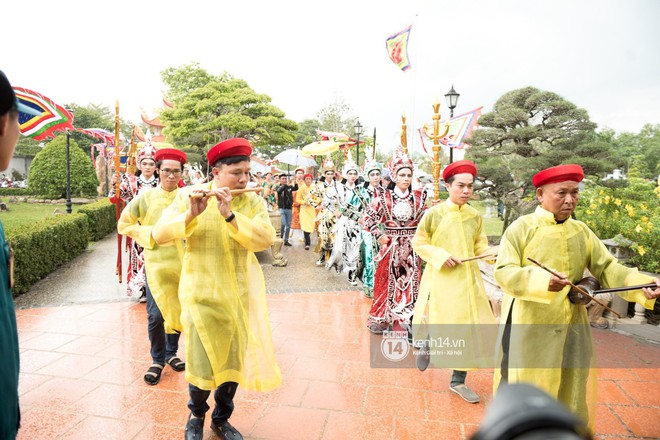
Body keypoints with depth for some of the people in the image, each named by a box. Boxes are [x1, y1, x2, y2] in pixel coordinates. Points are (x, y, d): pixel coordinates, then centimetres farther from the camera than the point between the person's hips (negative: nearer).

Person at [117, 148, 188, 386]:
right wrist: (150, 234, -8)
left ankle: (171, 353, 34)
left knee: (178, 310, 12)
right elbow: (124, 225, 5)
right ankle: (158, 360, 21)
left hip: (183, 262, 1)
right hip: (156, 262, -1)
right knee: (156, 315, -1)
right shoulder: (145, 198, -3)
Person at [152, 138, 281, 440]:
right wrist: (191, 215, -29)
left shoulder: (252, 201, -1)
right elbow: (159, 234, -13)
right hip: (202, 293, -2)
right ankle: (196, 415, 35)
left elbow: (266, 239, -16)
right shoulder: (188, 196, -4)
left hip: (241, 295, 2)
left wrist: (230, 216, -27)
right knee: (202, 363, 2)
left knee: (234, 360, 12)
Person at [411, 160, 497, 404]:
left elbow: (479, 246, 10)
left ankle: (458, 381, 22)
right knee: (438, 322, 6)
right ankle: (428, 346, 44)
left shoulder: (476, 216, 2)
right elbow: (419, 242, -4)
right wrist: (441, 256, -17)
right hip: (440, 278, -4)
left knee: (469, 328, 5)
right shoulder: (434, 213, -10)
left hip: (468, 279, 4)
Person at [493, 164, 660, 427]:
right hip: (529, 327, -5)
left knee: (572, 391, 19)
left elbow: (607, 269, 4)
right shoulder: (521, 228, -10)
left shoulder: (582, 232, 6)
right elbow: (504, 272, -17)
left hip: (571, 326, 5)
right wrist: (542, 280, -33)